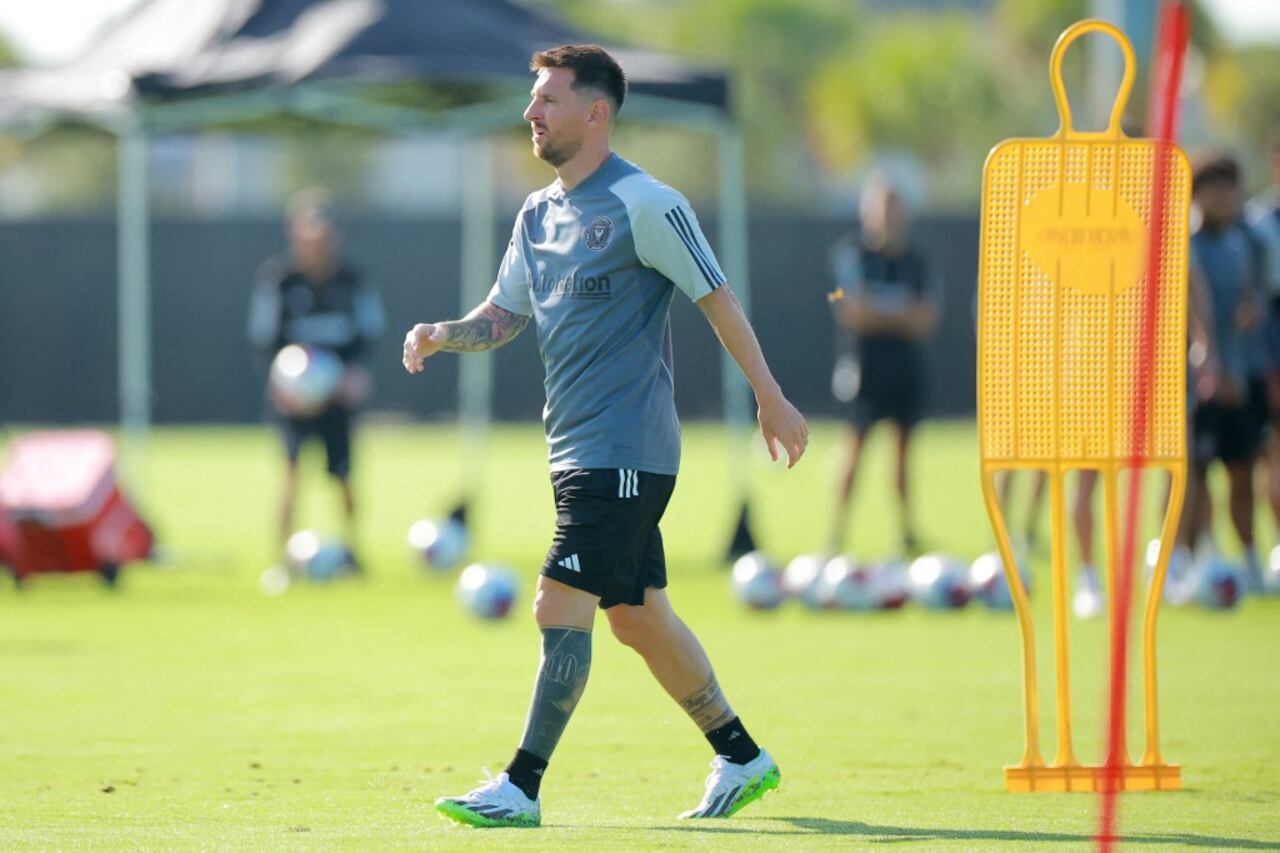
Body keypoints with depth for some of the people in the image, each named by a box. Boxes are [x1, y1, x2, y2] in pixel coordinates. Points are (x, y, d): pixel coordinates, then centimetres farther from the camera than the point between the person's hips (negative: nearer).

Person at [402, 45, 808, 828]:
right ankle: (741, 757, 25)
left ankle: (522, 789, -11)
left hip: (625, 452, -9)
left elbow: (718, 299, -8)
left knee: (561, 606, -13)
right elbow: (501, 316, 16)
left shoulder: (645, 205, -12)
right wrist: (441, 336, -5)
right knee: (638, 615, 14)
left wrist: (771, 399, -6)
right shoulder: (538, 214, 13)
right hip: (578, 449, 9)